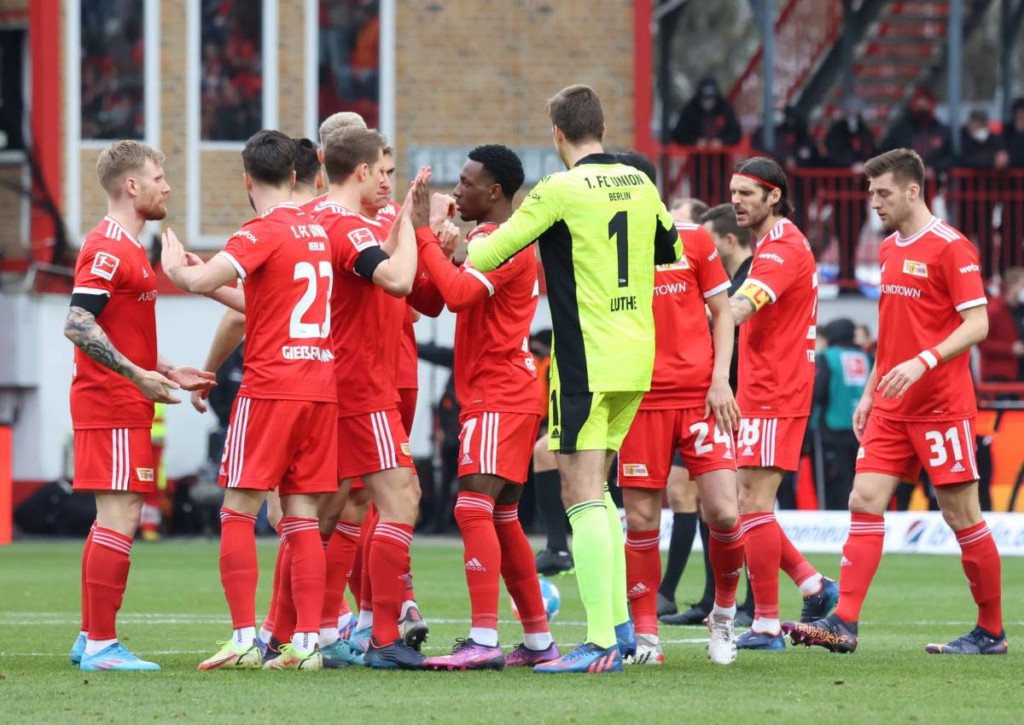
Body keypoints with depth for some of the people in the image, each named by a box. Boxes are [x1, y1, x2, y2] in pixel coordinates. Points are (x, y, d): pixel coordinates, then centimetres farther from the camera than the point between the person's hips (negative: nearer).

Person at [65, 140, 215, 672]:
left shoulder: (126, 248, 19)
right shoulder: (108, 248, -14)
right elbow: (78, 324, -22)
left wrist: (168, 373, 20)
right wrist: (139, 376, -24)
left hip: (123, 405, 11)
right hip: (112, 406, -11)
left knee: (114, 518, 13)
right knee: (120, 517, -12)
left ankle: (90, 639, 18)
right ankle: (101, 645, -11)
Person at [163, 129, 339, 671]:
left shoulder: (262, 232, -9)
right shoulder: (316, 231, 15)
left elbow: (195, 280, -21)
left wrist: (173, 260, 0)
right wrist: (207, 276, 26)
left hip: (269, 387, -6)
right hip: (320, 385, 7)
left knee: (238, 512, -1)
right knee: (302, 517, 6)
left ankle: (244, 639, -8)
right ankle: (307, 641, 0)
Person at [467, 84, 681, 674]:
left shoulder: (561, 190, -11)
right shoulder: (640, 186, 9)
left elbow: (495, 250, -7)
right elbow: (671, 251, 25)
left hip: (586, 360, -7)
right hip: (638, 359, 7)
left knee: (584, 497, -8)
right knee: (596, 490, 19)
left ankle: (601, 644, -15)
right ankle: (620, 623, 16)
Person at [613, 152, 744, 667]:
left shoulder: (693, 240, 5)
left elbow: (722, 313, 9)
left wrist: (720, 379, -2)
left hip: (700, 396, -1)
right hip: (640, 401, 1)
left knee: (723, 512, -10)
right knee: (641, 519, -2)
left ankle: (724, 612, 13)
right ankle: (646, 635, 7)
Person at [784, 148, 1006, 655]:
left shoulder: (950, 247, -10)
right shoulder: (889, 250, 15)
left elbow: (977, 325, -15)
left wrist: (924, 361, -26)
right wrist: (870, 391, 19)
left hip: (941, 404, -7)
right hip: (891, 408, 7)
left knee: (961, 514, -2)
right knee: (865, 502, -4)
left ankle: (991, 632, 9)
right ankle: (843, 624, -10)